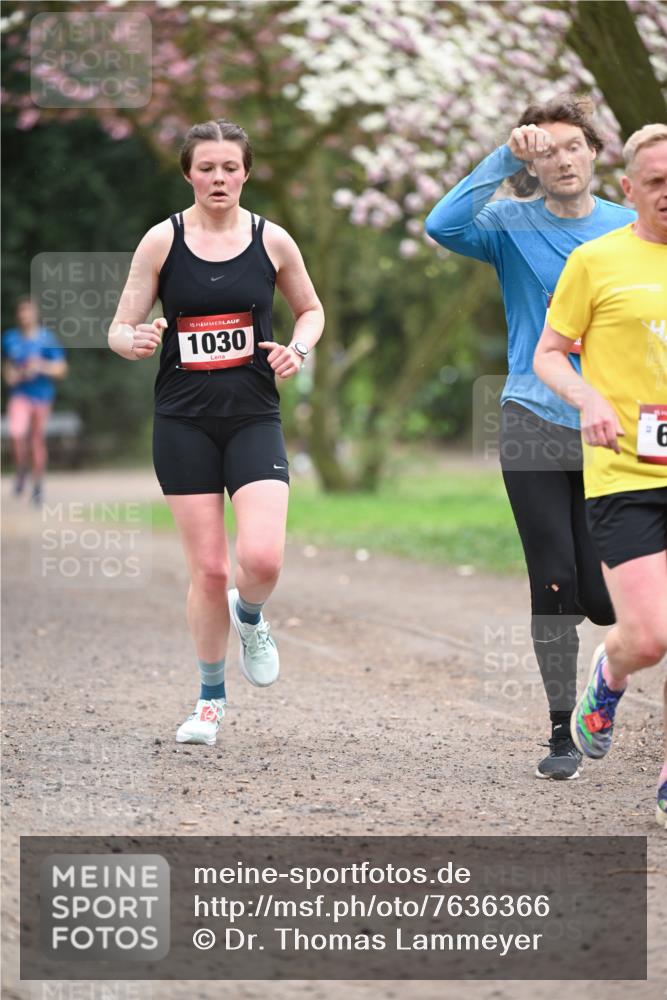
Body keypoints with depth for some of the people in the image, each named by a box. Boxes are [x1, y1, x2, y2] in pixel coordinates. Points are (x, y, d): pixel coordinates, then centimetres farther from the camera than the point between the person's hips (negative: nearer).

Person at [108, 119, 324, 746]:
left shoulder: (271, 241, 2)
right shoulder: (162, 241, -2)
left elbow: (310, 309, 18)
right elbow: (120, 329, 0)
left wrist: (298, 348, -3)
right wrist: (135, 341, -24)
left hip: (254, 418, 0)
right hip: (184, 422, 0)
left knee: (262, 559, -18)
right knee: (208, 569, 0)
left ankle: (249, 618, 19)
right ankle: (210, 698, 21)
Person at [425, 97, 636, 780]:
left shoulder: (631, 230, 4)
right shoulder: (513, 228, -1)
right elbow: (443, 225, -21)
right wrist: (505, 158, -22)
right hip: (534, 424, -1)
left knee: (603, 600, -3)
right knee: (554, 586, -3)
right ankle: (563, 733, 10)